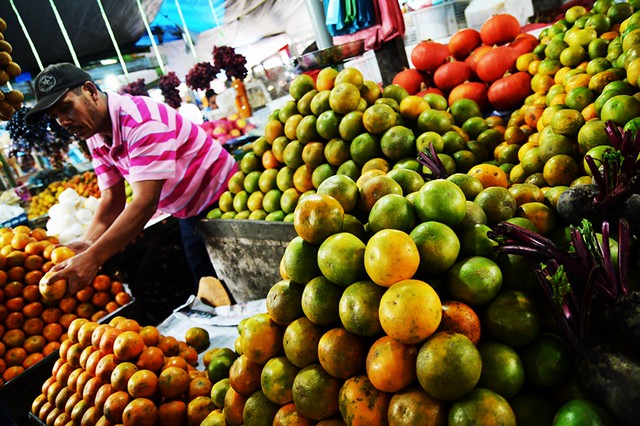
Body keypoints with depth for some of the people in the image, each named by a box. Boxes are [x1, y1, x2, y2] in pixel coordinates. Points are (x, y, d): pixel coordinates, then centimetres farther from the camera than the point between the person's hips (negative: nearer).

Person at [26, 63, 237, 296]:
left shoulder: (140, 118, -27)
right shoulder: (96, 139, 0)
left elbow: (145, 202, -34)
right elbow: (112, 200, 0)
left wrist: (92, 257, -37)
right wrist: (87, 243, -17)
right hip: (190, 217, 8)